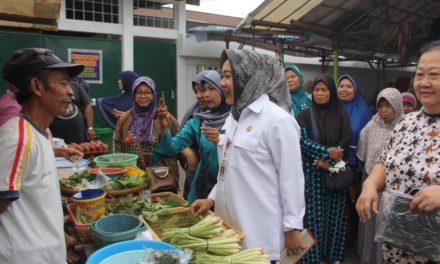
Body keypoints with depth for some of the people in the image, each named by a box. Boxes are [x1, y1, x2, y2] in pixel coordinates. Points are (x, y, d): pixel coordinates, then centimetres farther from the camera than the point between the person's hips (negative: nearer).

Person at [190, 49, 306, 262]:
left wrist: (292, 228, -12)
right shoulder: (234, 116, 9)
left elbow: (291, 177, -15)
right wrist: (212, 198, 8)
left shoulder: (277, 119, -15)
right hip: (230, 223, 7)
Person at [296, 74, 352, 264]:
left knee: (335, 213, 8)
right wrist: (327, 152, -17)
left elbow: (347, 139, -2)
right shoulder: (306, 114, 1)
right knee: (314, 214, -1)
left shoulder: (341, 113, 5)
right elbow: (302, 140, -8)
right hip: (312, 172, -1)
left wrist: (328, 160, -13)